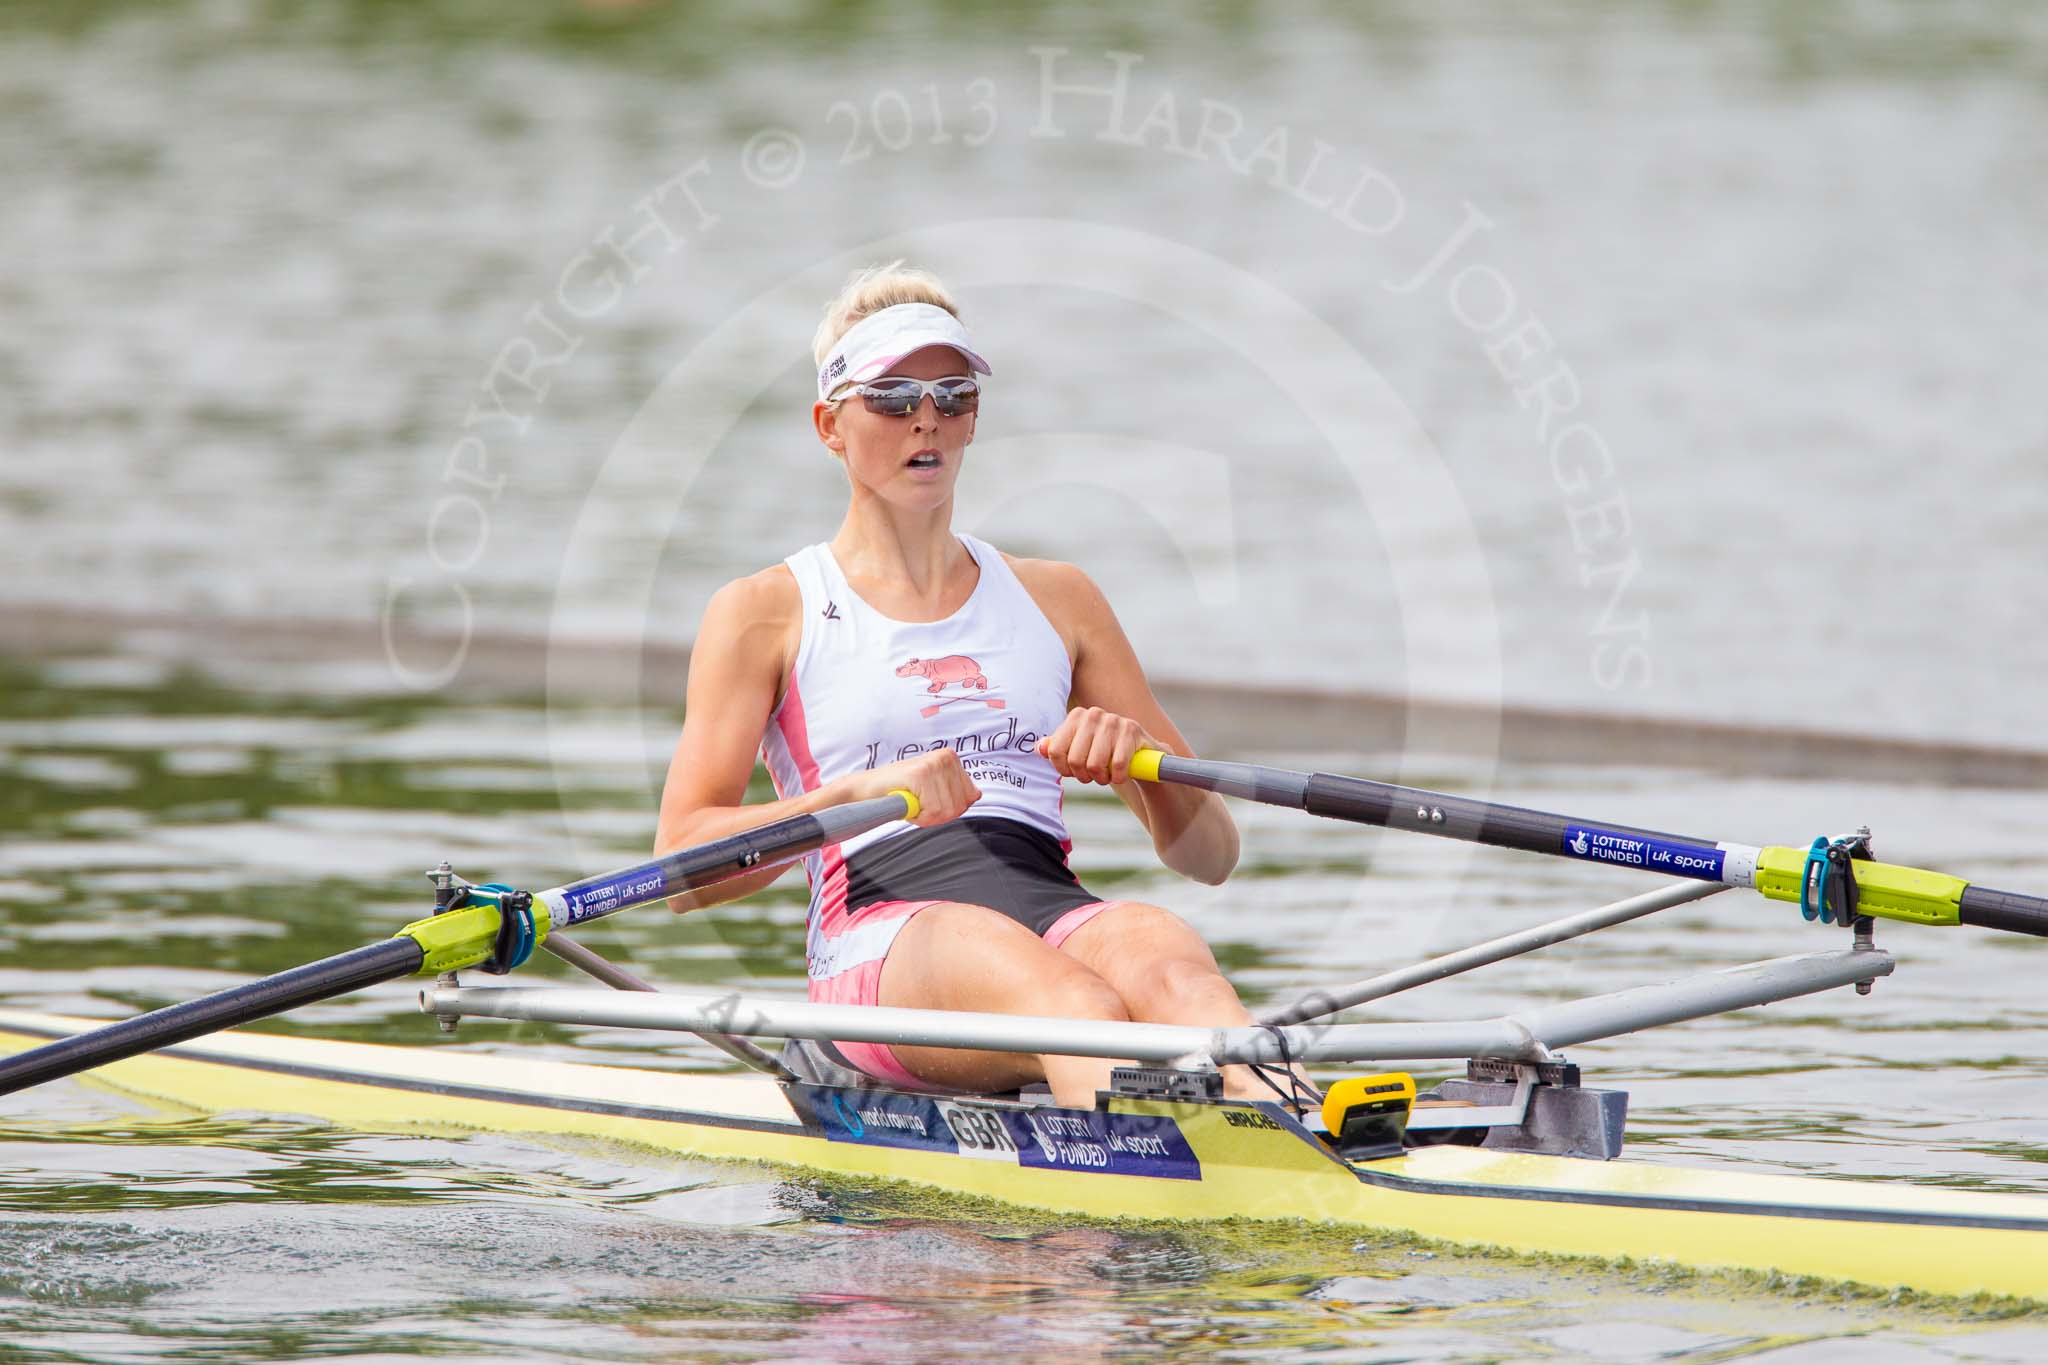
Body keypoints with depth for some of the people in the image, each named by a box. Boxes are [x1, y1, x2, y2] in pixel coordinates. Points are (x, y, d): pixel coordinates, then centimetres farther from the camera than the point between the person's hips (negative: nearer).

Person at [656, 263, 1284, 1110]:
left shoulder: (1057, 601, 27)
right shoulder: (767, 613, 16)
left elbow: (1210, 855, 23)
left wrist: (1135, 755, 0)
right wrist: (863, 792, -14)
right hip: (882, 937, -3)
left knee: (1168, 962, -35)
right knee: (1073, 1003, -38)